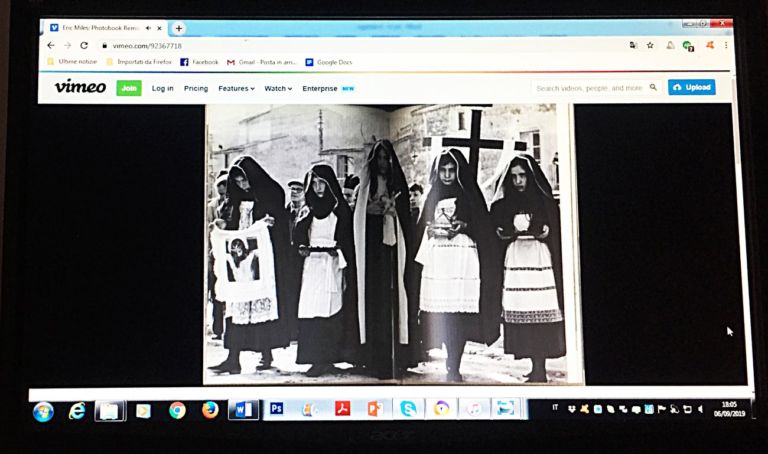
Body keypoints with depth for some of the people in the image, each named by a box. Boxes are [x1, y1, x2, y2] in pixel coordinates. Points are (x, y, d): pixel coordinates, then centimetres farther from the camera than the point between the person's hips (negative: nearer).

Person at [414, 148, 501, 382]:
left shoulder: (469, 194, 7)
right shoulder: (432, 196, 17)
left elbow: (483, 227, 3)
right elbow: (421, 228, 18)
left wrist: (463, 226, -13)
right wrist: (430, 229, -2)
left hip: (462, 259, -3)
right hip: (436, 258, 3)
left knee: (458, 313, -11)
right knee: (442, 314, -2)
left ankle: (454, 367, -9)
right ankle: (451, 362, 10)